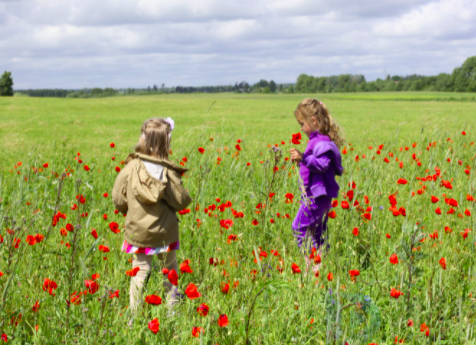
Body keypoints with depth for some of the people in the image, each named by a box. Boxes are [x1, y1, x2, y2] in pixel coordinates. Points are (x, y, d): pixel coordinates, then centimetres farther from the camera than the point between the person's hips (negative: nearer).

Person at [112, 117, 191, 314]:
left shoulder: (131, 167, -11)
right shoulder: (168, 172, -16)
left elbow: (118, 199, -4)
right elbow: (181, 202, -10)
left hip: (137, 231, 1)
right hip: (165, 233, -1)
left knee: (140, 272, 11)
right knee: (170, 273, 18)